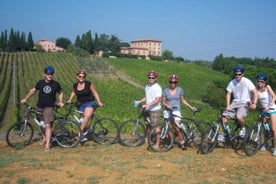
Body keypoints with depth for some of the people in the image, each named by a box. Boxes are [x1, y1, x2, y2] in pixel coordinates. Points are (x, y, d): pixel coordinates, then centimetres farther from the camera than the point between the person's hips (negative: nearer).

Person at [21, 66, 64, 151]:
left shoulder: (56, 84, -5)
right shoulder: (40, 83, -1)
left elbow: (60, 93, 11)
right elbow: (33, 90, 13)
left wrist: (60, 102, -2)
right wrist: (25, 99, 14)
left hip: (49, 107, -3)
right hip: (39, 107, 3)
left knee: (48, 125, -14)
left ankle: (47, 144, -12)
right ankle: (44, 138, 39)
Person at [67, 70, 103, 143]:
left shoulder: (89, 84, -7)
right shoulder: (75, 85, 4)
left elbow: (95, 93, -2)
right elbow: (73, 92, 24)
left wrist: (99, 102, -8)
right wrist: (69, 100, 14)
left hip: (90, 103, -4)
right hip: (81, 104, 4)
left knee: (87, 116, -29)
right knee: (83, 119, 4)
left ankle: (81, 131, -22)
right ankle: (84, 136, 16)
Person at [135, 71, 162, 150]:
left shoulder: (157, 88, -14)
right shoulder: (147, 86, 11)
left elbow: (157, 100, -22)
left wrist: (147, 105, -29)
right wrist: (140, 101, 7)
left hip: (155, 110, -8)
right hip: (147, 109, 8)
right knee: (148, 125, 21)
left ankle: (157, 144, 1)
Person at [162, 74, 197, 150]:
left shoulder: (180, 90, 3)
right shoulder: (165, 91, 1)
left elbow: (183, 100, 11)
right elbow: (163, 102, 3)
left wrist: (191, 107, 5)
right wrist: (167, 105, -18)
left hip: (176, 111, -1)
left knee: (177, 129, -9)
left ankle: (182, 144, 6)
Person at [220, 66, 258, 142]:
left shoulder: (246, 81, -12)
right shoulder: (232, 82, 1)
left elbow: (255, 92, -15)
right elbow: (228, 94, 6)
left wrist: (254, 103, -27)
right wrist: (228, 106, -4)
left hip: (244, 103, -5)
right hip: (235, 102, 5)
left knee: (238, 116, -31)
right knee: (224, 115, -11)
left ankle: (243, 128, 1)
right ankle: (224, 133, 5)